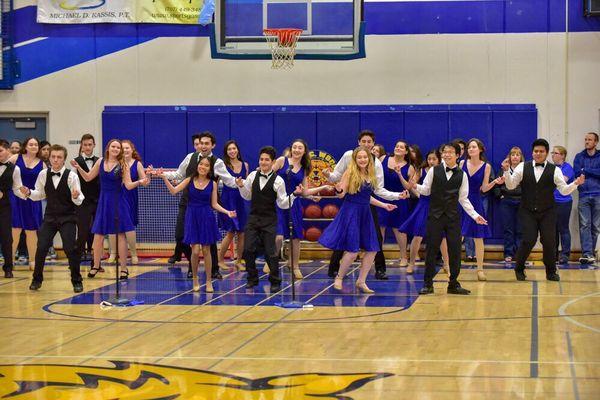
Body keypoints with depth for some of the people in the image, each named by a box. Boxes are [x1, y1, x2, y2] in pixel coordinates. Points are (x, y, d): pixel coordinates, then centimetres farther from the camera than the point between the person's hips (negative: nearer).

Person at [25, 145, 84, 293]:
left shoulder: (71, 176, -12)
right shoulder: (43, 174, -3)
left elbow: (79, 201, -9)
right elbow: (39, 194, 10)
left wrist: (76, 196, -32)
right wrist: (29, 193, -9)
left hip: (68, 218, -3)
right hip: (50, 217, 3)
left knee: (70, 249, -10)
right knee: (41, 248, -3)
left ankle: (77, 281, 7)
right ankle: (37, 279, 16)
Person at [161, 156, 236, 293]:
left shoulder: (212, 184, 1)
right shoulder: (189, 180, 0)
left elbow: (214, 204, 3)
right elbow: (174, 191, -7)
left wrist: (227, 212, -11)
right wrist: (164, 178, -17)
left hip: (207, 218, 0)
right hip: (192, 217, 0)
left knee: (206, 250, 4)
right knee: (195, 250, -7)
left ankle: (209, 281, 14)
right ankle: (195, 279, 15)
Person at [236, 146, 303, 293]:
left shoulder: (278, 180, -8)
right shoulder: (253, 176, 2)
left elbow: (283, 204, -6)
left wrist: (294, 194, -19)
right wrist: (241, 186, -2)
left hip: (269, 220, -4)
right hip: (253, 217, 4)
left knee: (270, 252, -2)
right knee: (248, 249, 0)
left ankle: (275, 282, 14)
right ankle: (252, 279, 19)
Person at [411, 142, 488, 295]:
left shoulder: (462, 175, 5)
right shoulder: (434, 171, 1)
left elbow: (463, 198, 9)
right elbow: (426, 190, 6)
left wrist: (475, 215, 3)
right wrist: (416, 187, -15)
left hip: (453, 217, 1)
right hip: (435, 215, -1)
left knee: (455, 250, 1)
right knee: (431, 249, 0)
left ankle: (453, 284, 12)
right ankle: (428, 284, 7)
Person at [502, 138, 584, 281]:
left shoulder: (554, 170, 1)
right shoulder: (522, 167, 2)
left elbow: (564, 190, 0)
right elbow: (511, 185, 3)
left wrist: (575, 184, -19)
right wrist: (506, 171, -12)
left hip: (547, 212, 1)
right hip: (527, 212, -1)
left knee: (549, 241, -5)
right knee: (529, 240, -11)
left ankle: (551, 272, 15)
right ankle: (519, 269, 12)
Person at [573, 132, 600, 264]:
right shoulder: (579, 157, 12)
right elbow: (577, 173, -1)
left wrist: (585, 171, -5)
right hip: (583, 196, 0)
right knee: (584, 225, -9)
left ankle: (589, 252, 8)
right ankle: (587, 253, -15)